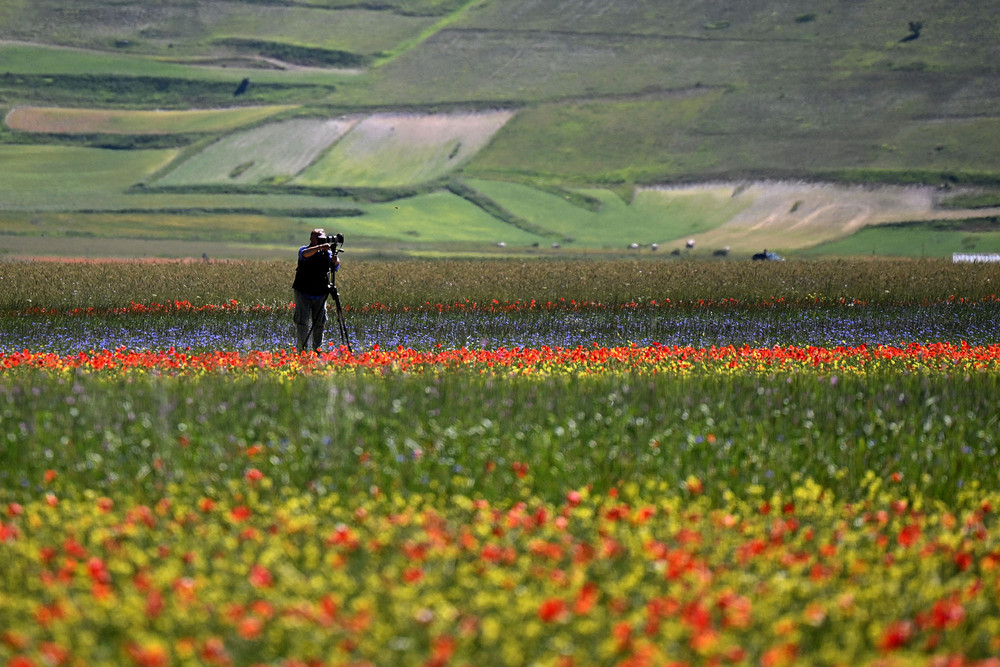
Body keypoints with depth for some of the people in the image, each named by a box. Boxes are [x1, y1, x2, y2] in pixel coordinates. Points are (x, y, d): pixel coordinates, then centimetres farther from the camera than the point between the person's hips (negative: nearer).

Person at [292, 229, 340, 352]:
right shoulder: (304, 250, -3)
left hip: (320, 295, 3)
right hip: (303, 293, -3)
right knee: (302, 321, -6)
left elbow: (335, 266, -12)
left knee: (319, 323, 5)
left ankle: (317, 349, 15)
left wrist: (335, 260, -36)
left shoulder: (327, 253, 5)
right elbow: (305, 254, -28)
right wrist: (320, 247, -42)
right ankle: (302, 349, 1)